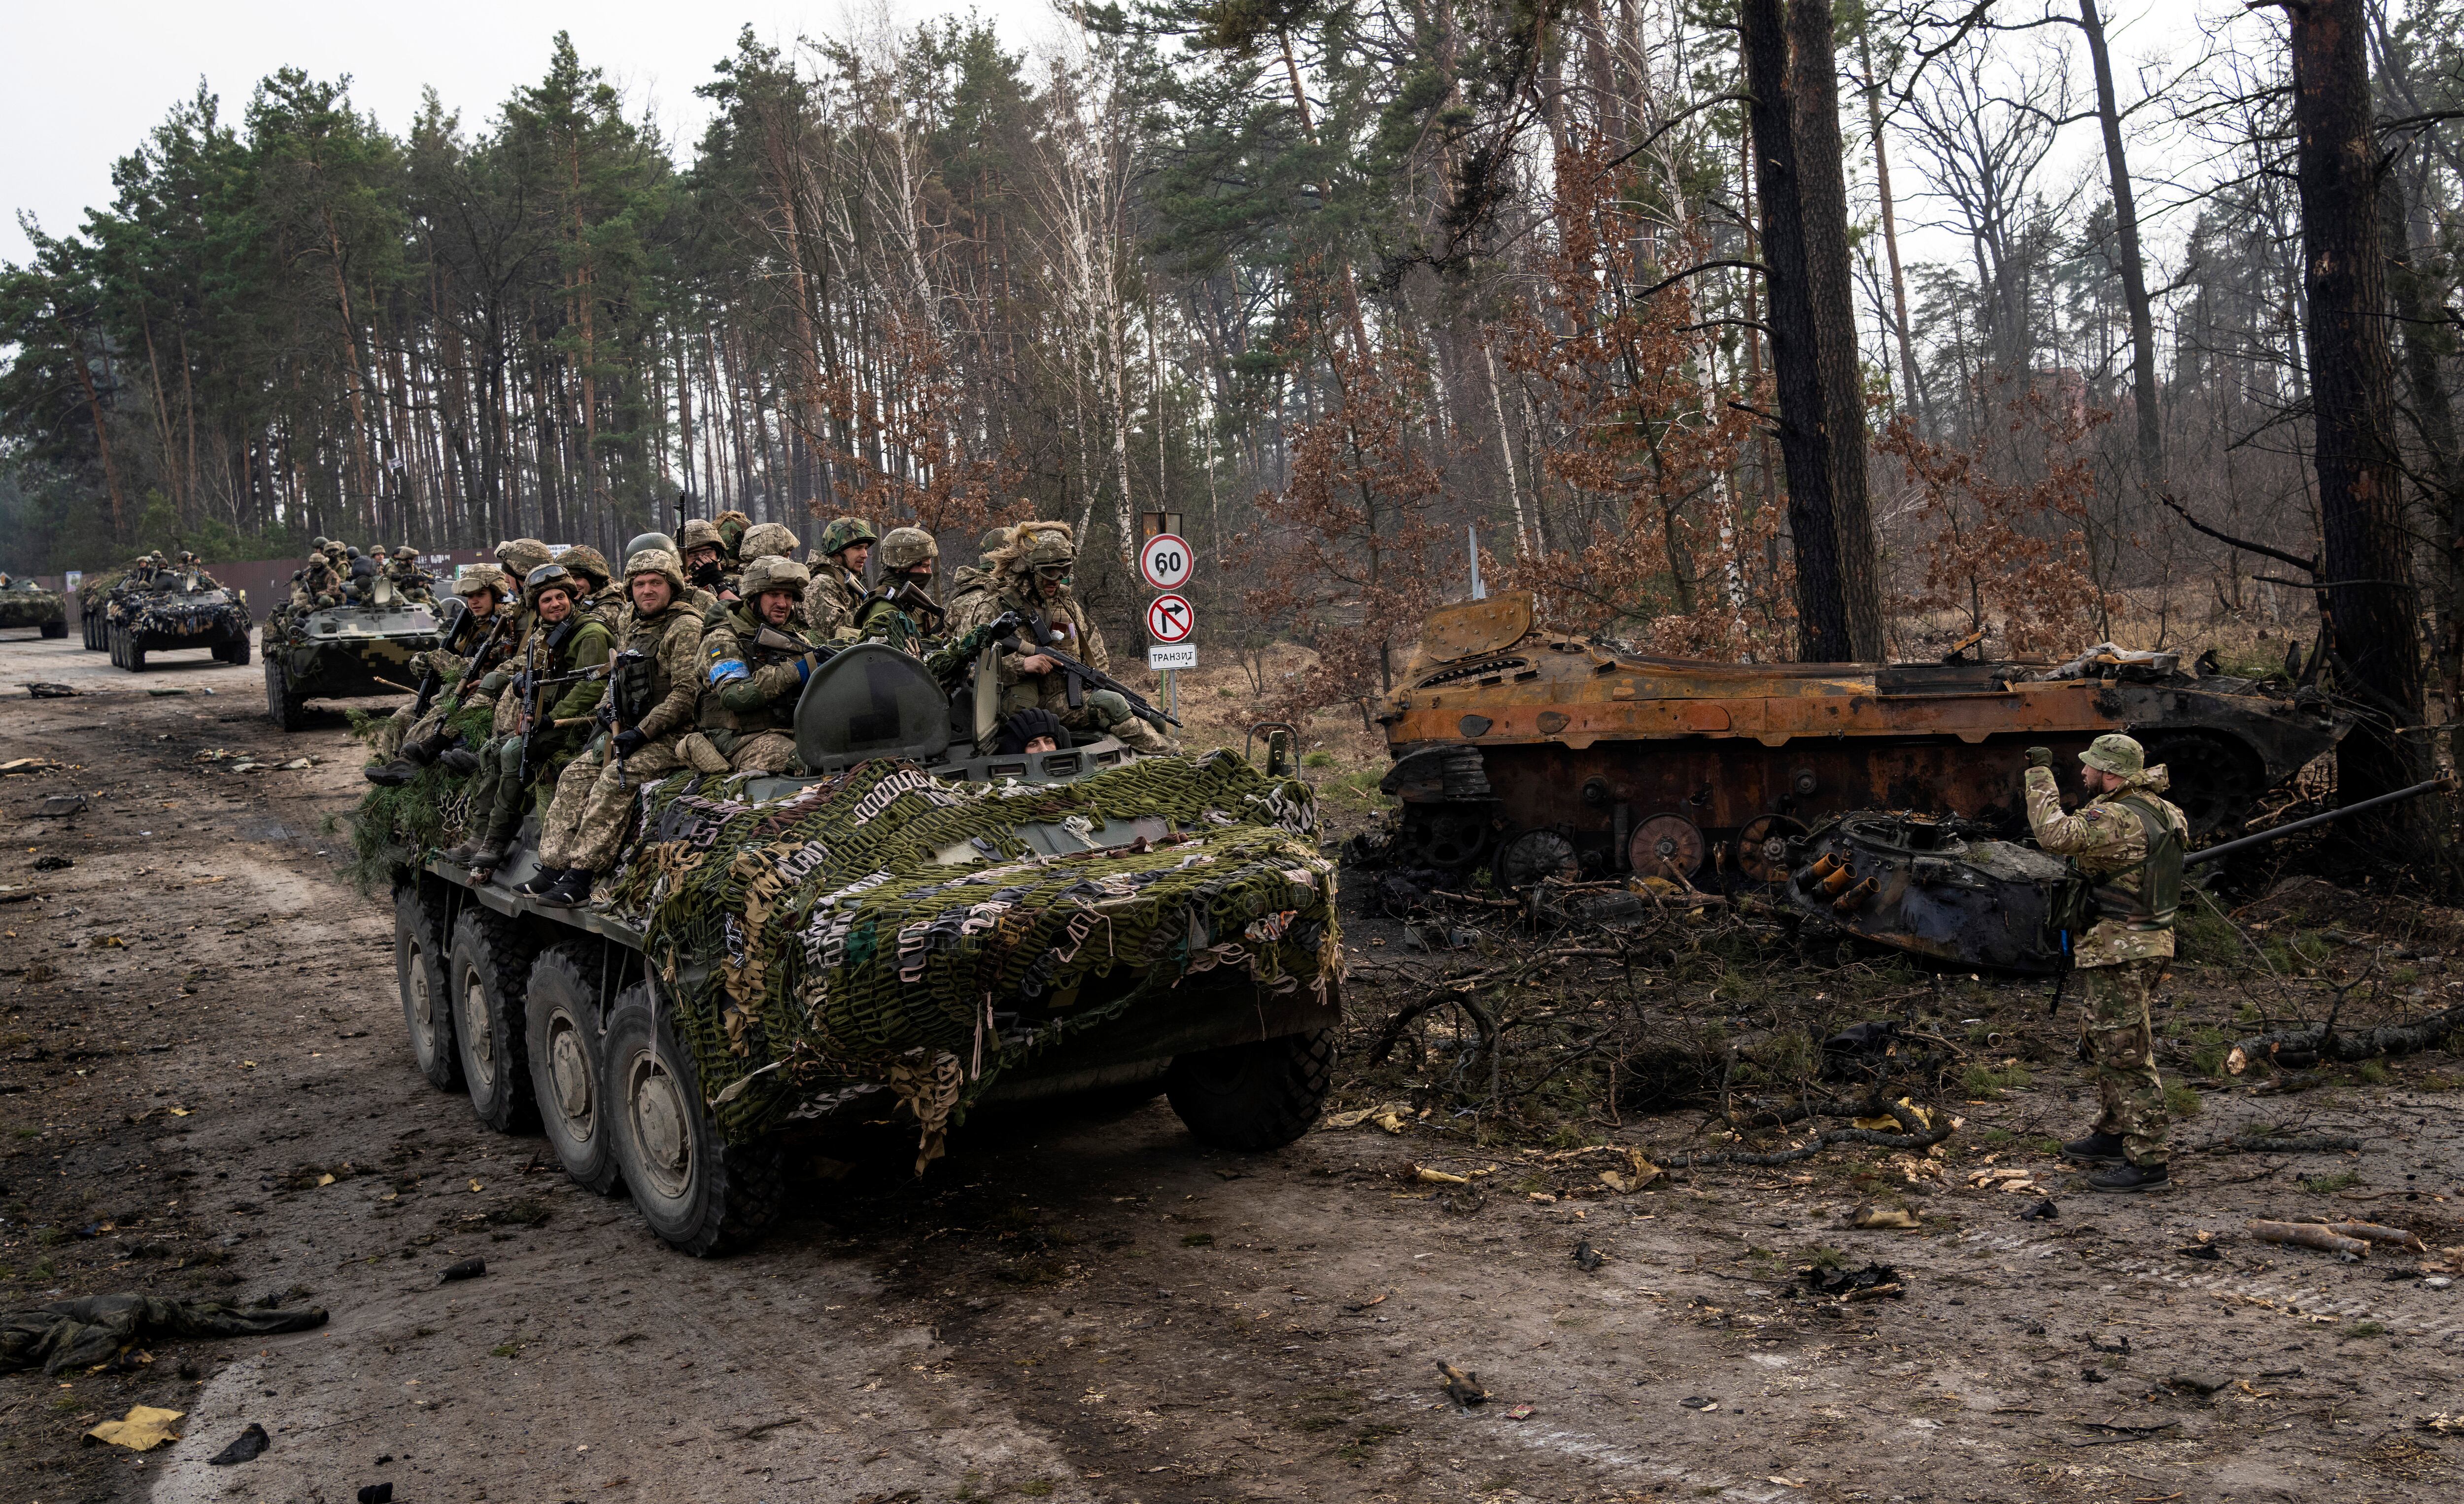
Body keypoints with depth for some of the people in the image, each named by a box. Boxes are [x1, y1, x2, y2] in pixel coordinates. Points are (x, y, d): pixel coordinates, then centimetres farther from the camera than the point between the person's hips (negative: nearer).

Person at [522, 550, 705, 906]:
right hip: (632, 730, 9)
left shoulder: (686, 626, -10)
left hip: (674, 735, -9)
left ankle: (580, 877, -27)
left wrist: (642, 732, -19)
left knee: (614, 778, -26)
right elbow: (616, 679, 28)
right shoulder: (633, 627, 18)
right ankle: (553, 869, -5)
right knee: (576, 774, -3)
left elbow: (686, 693, -17)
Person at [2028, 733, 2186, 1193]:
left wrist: (2041, 775, -22)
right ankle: (2113, 1137, 35)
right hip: (2149, 943, 11)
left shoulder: (2118, 820, -23)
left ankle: (2146, 1162, -1)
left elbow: (2056, 835, -35)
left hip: (2122, 952, -11)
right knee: (2104, 1045, 23)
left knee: (2127, 1056, -5)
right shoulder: (2160, 810, 8)